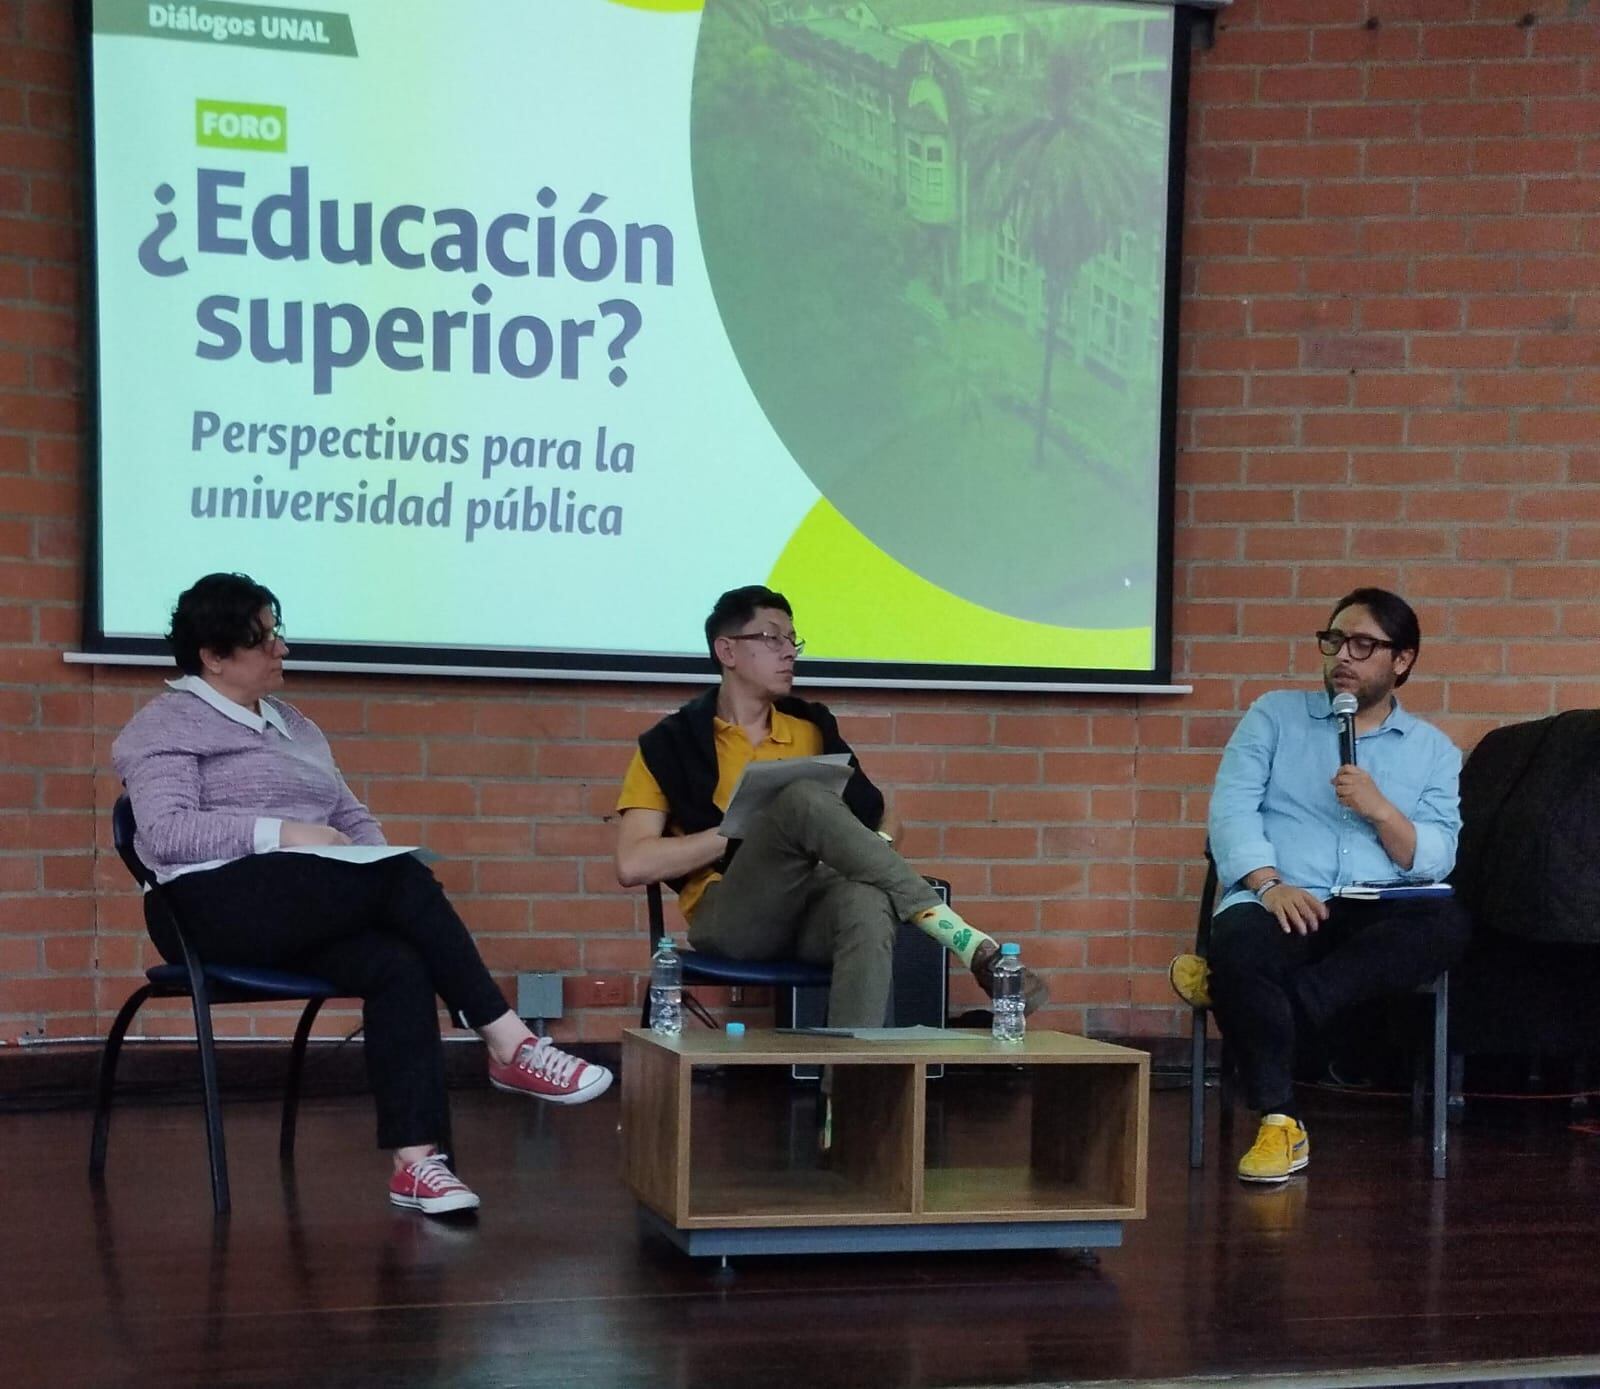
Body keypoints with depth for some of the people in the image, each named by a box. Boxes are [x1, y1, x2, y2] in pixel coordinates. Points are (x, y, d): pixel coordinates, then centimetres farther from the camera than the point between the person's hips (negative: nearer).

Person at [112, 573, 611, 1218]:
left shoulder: (291, 723, 26)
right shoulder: (167, 724, 5)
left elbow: (352, 815, 24)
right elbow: (166, 831, -11)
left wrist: (377, 860, 1)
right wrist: (282, 834, -17)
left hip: (311, 914, 7)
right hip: (219, 905, -6)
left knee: (398, 965, -28)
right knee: (403, 878, -28)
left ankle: (415, 1162, -35)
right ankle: (509, 1046, -25)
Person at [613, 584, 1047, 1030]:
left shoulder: (812, 728, 19)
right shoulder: (670, 745, 7)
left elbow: (878, 822, 21)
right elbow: (632, 865, -3)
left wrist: (876, 850, -4)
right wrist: (739, 832, -8)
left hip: (812, 911, 3)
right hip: (730, 919, -3)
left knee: (867, 901, -37)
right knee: (803, 799, -31)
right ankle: (969, 945, -36)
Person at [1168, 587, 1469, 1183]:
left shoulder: (1433, 749, 17)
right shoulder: (1274, 715, 15)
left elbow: (1435, 860, 6)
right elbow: (1231, 807, 1)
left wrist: (1380, 810, -11)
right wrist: (1269, 884, -16)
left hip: (1375, 917, 2)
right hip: (1276, 904, -1)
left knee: (1447, 923, -32)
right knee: (1238, 943, -37)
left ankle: (1232, 989, -33)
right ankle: (1279, 1122, -25)